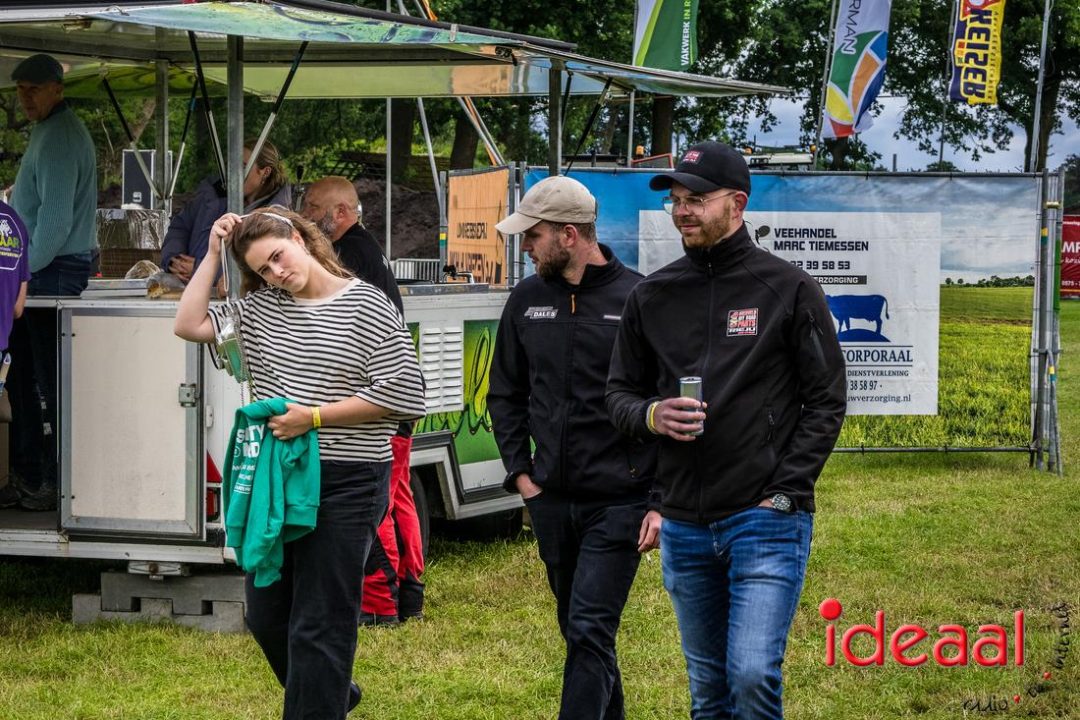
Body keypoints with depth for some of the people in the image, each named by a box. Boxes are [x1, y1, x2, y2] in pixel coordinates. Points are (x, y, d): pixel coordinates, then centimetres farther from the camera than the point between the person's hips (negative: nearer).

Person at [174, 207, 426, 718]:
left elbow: (402, 393, -12)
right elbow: (188, 325, 4)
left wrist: (315, 417, -14)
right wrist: (212, 254, 2)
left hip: (344, 486, -7)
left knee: (319, 627, -4)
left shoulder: (365, 307, -8)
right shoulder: (260, 308, 8)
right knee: (266, 617, 16)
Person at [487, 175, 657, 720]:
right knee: (577, 629, 15)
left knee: (590, 631, -10)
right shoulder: (527, 301, 6)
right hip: (551, 499, 6)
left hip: (618, 501, -6)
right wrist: (520, 472, 8)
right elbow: (505, 394, 18)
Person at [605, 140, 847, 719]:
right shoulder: (652, 296, 9)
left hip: (766, 521, -5)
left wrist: (782, 495, -11)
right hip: (685, 526, 5)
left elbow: (826, 401, -2)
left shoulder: (788, 289, -3)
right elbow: (620, 393, 15)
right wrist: (652, 416, -9)